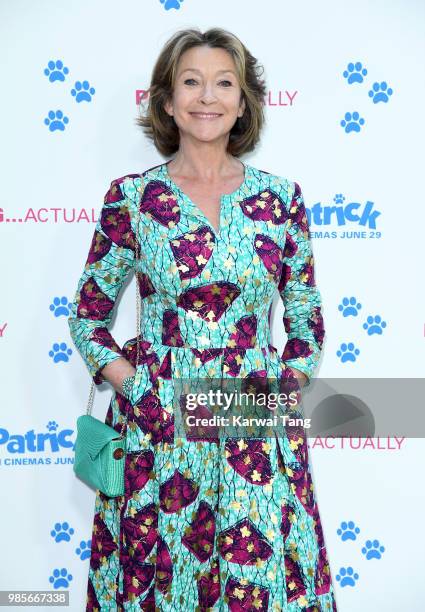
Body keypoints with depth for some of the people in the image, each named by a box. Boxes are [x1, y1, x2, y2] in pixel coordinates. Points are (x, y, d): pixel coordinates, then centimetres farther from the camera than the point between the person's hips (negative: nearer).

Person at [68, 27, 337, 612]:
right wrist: (134, 387, -7)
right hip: (156, 430, -1)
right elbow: (87, 316, 5)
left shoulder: (281, 197, 3)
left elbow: (306, 319, 11)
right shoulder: (131, 197, -1)